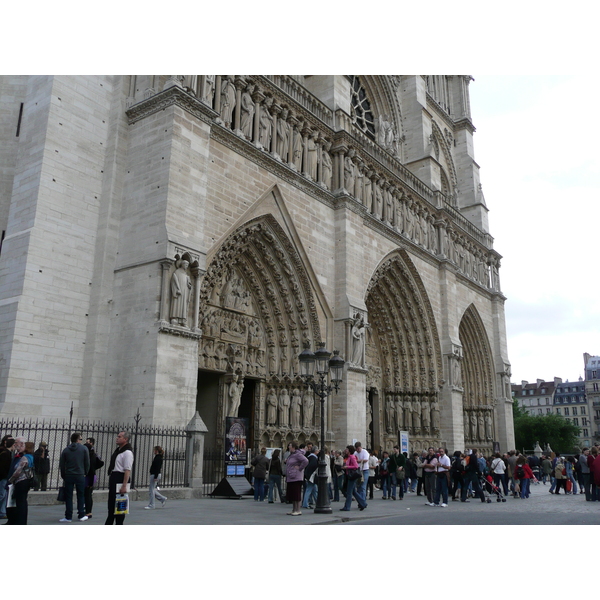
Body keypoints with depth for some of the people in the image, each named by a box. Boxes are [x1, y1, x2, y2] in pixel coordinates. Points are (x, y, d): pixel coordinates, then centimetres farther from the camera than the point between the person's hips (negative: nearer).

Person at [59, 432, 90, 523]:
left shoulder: (65, 450, 5)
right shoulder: (84, 449, -2)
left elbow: (61, 465, 6)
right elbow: (87, 463, -2)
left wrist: (63, 476, 14)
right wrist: (85, 473, 11)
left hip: (68, 475, 1)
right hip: (80, 475, -1)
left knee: (68, 496, 5)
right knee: (81, 496, 8)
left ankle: (68, 517, 5)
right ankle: (81, 515, 11)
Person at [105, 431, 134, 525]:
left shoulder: (127, 452, -18)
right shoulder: (118, 450, 14)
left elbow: (127, 470, -24)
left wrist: (124, 485, -28)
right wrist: (111, 479, 23)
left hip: (120, 479, -10)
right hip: (114, 478, 10)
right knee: (111, 503, 19)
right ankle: (108, 525, 31)